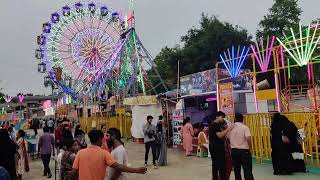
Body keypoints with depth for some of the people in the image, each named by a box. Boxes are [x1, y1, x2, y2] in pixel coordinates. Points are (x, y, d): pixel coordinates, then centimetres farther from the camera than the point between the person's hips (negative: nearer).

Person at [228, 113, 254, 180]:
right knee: (247, 170, 0)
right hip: (244, 150, -4)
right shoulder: (245, 127, -10)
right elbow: (248, 138, -21)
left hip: (234, 150, 4)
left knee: (237, 170, 14)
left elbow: (227, 138, 9)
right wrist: (250, 148, -7)